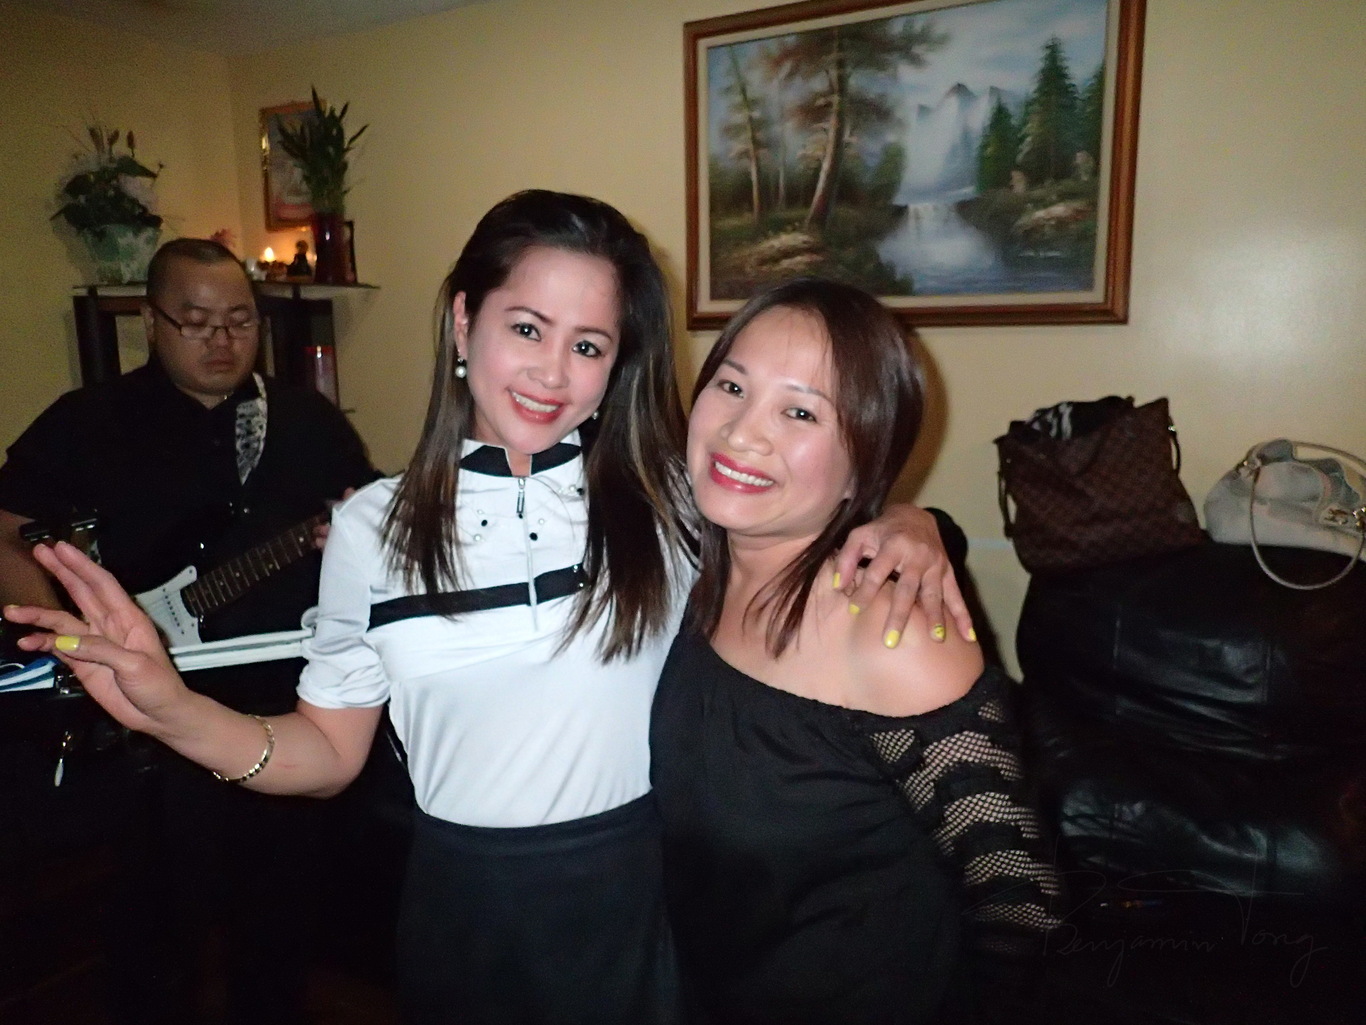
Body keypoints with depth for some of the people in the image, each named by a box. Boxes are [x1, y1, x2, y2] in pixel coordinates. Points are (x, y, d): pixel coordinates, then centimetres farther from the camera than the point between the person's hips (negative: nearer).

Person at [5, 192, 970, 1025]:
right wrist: (173, 710, -13)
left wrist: (904, 528, -23)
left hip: (649, 896, -1)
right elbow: (328, 753, 2)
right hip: (465, 906, 2)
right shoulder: (373, 527, -5)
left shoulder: (676, 492, -10)